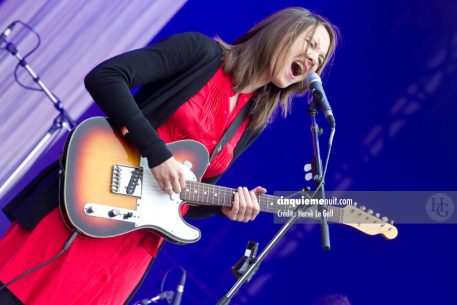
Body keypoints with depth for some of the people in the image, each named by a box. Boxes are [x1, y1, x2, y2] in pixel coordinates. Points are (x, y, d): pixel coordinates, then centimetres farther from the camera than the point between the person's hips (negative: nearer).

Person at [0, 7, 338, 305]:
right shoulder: (201, 51, -5)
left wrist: (223, 206, -5)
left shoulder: (252, 122, 12)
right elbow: (104, 77, -16)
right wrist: (158, 154, -20)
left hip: (136, 240, 5)